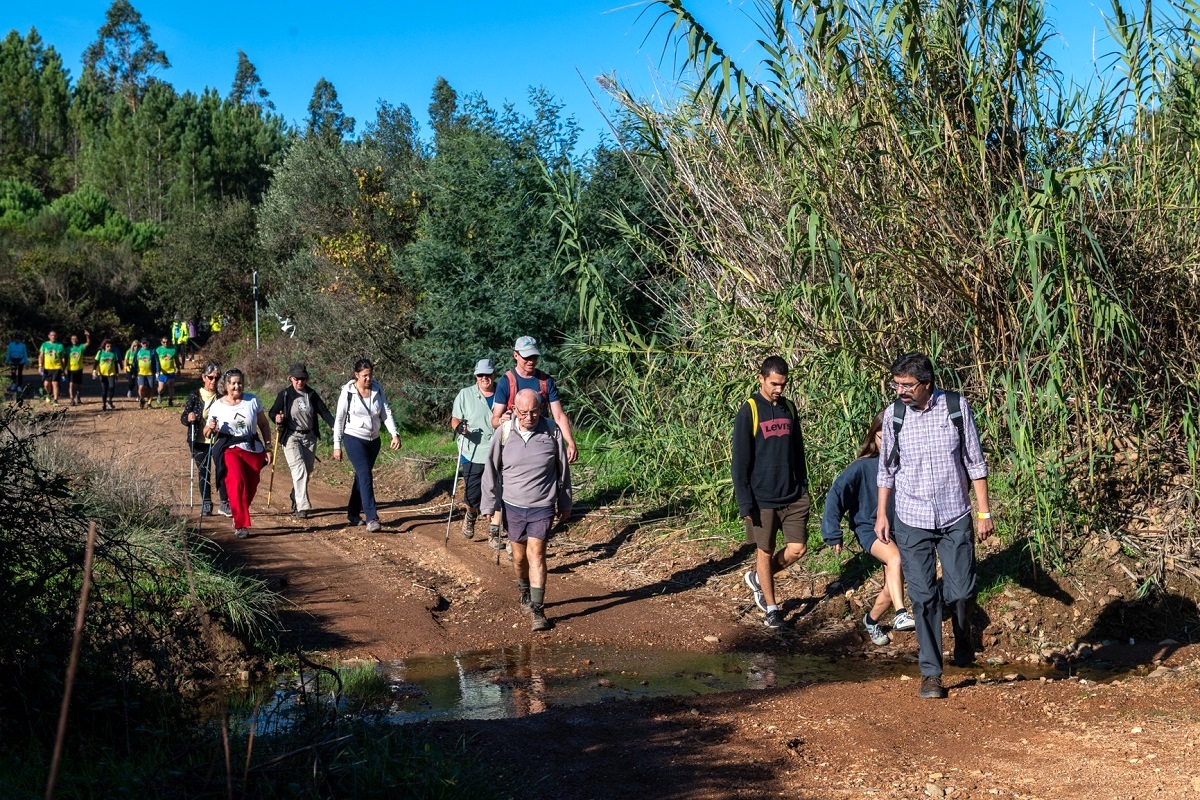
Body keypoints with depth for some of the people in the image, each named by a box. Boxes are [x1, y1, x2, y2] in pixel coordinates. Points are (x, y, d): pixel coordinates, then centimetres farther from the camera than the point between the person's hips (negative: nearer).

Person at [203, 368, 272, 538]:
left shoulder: (252, 401, 3)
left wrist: (268, 447, 7)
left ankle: (238, 517, 33)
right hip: (230, 449, -2)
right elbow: (207, 433, 8)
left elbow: (264, 424, 12)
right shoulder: (217, 406, 1)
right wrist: (211, 429, -16)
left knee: (251, 488, 5)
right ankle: (241, 525, -16)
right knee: (237, 483, -23)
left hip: (254, 450, 2)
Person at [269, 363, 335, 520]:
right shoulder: (285, 394, -4)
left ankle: (295, 499, 26)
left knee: (307, 471, 8)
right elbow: (273, 413, 1)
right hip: (291, 437, -4)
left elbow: (323, 411, 2)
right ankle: (302, 506, -15)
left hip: (309, 437, 4)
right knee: (300, 470, -14)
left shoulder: (312, 394, 6)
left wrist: (334, 425, -13)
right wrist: (277, 418, -23)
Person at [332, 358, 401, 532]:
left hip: (373, 440, 5)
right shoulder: (348, 392, -10)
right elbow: (339, 419, -6)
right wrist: (337, 445, -7)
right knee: (365, 475, -17)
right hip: (354, 439, -5)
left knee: (361, 475, 14)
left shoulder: (377, 389, 2)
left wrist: (395, 434, -16)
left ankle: (353, 512, 29)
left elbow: (386, 412, -1)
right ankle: (372, 518, -23)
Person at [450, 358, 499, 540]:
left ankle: (495, 534, 13)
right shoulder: (466, 394, 3)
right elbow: (455, 418, 4)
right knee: (472, 496, 3)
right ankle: (471, 515, 38)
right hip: (473, 455, 0)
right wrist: (458, 427, -18)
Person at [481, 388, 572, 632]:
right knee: (519, 555, 13)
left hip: (542, 507, -2)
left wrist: (565, 504, 11)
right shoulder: (504, 433, -7)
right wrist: (489, 505, 4)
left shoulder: (552, 432, -6)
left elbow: (563, 470, 5)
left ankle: (537, 610, -7)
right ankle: (523, 590, 41)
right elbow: (491, 470, 3)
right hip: (512, 505, 2)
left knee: (536, 554, -10)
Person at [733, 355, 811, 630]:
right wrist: (745, 502, -14)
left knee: (798, 548, 2)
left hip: (793, 496, 5)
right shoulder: (749, 411, -9)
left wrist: (804, 488, 11)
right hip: (763, 499, -5)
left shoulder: (789, 408, 8)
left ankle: (757, 578, 26)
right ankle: (771, 607, 22)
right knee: (765, 552, 6)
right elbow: (740, 460, -11)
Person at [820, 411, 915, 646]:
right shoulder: (862, 467, -13)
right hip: (870, 528, -4)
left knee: (891, 588, 7)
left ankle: (872, 619, 36)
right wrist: (833, 535, -14)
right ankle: (900, 615, -41)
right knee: (896, 558, -35)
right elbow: (836, 494, -13)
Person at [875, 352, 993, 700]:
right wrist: (881, 514, 9)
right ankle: (931, 672, 10)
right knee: (923, 598, 1)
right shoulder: (894, 414, -3)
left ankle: (963, 635, 34)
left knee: (962, 590, 0)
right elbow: (887, 468, 8)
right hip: (911, 521, 1)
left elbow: (975, 462, -1)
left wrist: (984, 512, -2)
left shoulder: (956, 407, -7)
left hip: (955, 518, -1)